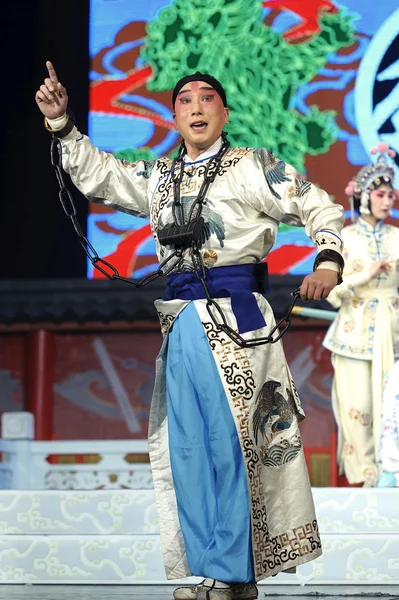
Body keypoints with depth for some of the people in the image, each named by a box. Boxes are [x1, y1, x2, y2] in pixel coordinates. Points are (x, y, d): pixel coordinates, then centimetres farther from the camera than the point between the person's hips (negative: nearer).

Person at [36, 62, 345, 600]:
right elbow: (97, 174, 21)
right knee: (187, 446, 5)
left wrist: (328, 263, -15)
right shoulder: (159, 177, 17)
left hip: (235, 315, -6)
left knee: (231, 440, -8)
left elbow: (320, 209, 1)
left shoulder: (253, 168, 1)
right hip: (182, 321, 6)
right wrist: (62, 125, 9)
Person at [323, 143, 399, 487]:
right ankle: (364, 469, 8)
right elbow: (333, 293, -5)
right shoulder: (344, 238, 0)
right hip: (355, 330, -2)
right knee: (358, 404, -4)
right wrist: (368, 274, -16)